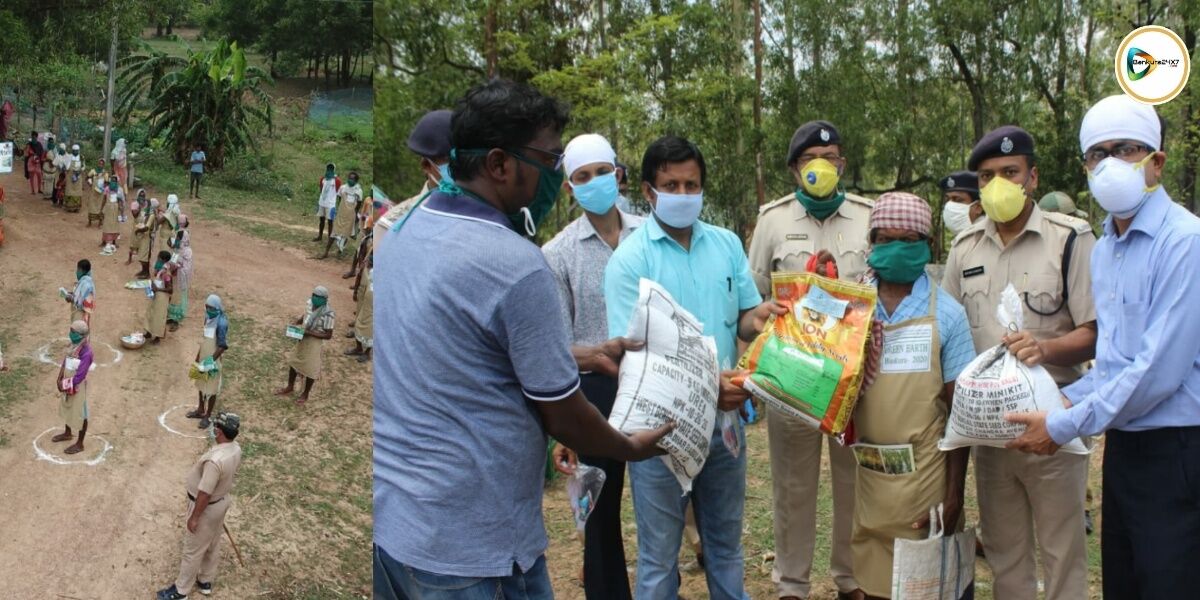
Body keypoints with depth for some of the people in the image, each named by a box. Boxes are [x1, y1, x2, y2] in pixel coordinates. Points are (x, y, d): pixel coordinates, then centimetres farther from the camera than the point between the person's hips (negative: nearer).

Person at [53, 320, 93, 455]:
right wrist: (60, 379, 1)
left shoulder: (86, 353, -31)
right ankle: (67, 433, 50)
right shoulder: (74, 345, -5)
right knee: (67, 407, 27)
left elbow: (80, 376, -28)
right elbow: (66, 361, 8)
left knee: (80, 413, 8)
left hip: (78, 386, -9)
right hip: (68, 383, 9)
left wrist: (65, 385, -18)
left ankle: (79, 444, 24)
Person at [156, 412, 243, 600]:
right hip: (222, 500, 8)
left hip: (207, 507, -8)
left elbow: (204, 493, -29)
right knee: (213, 545, 25)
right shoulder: (236, 449, -11)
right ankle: (205, 581, 44)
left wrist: (194, 517, -18)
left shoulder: (215, 460, -38)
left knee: (193, 550, 11)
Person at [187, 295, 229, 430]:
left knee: (212, 388, 5)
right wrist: (198, 355, 17)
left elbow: (222, 346, -24)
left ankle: (208, 416, 17)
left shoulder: (221, 323, -25)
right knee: (201, 384, 22)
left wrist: (211, 361, -25)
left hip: (213, 360, -8)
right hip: (204, 357, 8)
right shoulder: (208, 318, 1)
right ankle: (201, 410, 39)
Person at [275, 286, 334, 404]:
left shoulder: (327, 314, -29)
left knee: (309, 369, 11)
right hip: (303, 339, 7)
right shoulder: (311, 303, -9)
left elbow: (328, 335, -23)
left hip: (314, 343, -7)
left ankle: (305, 394, 35)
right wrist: (297, 321, -6)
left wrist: (309, 333, -27)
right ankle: (290, 387, 46)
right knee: (293, 362, 22)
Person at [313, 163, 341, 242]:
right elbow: (320, 191, 12)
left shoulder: (337, 180, -12)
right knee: (322, 219, 15)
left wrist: (337, 206, -11)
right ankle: (319, 236, 27)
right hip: (322, 203, 6)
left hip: (331, 204, -6)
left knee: (330, 221, 2)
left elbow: (339, 194, -10)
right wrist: (317, 202, 9)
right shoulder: (323, 179, 5)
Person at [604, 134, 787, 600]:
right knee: (660, 555, 10)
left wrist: (755, 318, -18)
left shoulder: (727, 244, 2)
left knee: (726, 542, 21)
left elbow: (745, 317, 7)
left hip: (725, 417, 4)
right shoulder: (629, 259, -12)